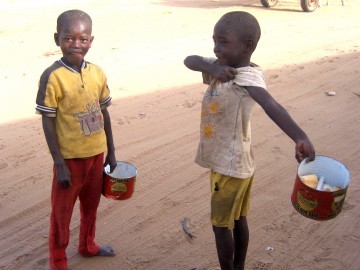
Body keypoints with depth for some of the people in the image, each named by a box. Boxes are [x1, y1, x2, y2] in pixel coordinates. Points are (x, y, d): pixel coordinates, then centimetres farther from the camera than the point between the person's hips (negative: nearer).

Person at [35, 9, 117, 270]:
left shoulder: (97, 73, -3)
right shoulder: (52, 76, -17)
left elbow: (104, 113, 7)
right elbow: (48, 123, -14)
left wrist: (111, 151, 10)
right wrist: (59, 164, -14)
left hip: (96, 154, 5)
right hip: (70, 157, -5)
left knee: (91, 204, 22)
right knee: (62, 211, 10)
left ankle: (88, 245, 46)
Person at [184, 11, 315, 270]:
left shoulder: (248, 76, -25)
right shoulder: (222, 66, 1)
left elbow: (271, 105, -43)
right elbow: (190, 60, -6)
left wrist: (299, 136, -61)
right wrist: (213, 68, -27)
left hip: (231, 165, -8)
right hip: (225, 161, 8)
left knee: (221, 225, 7)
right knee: (238, 219, 20)